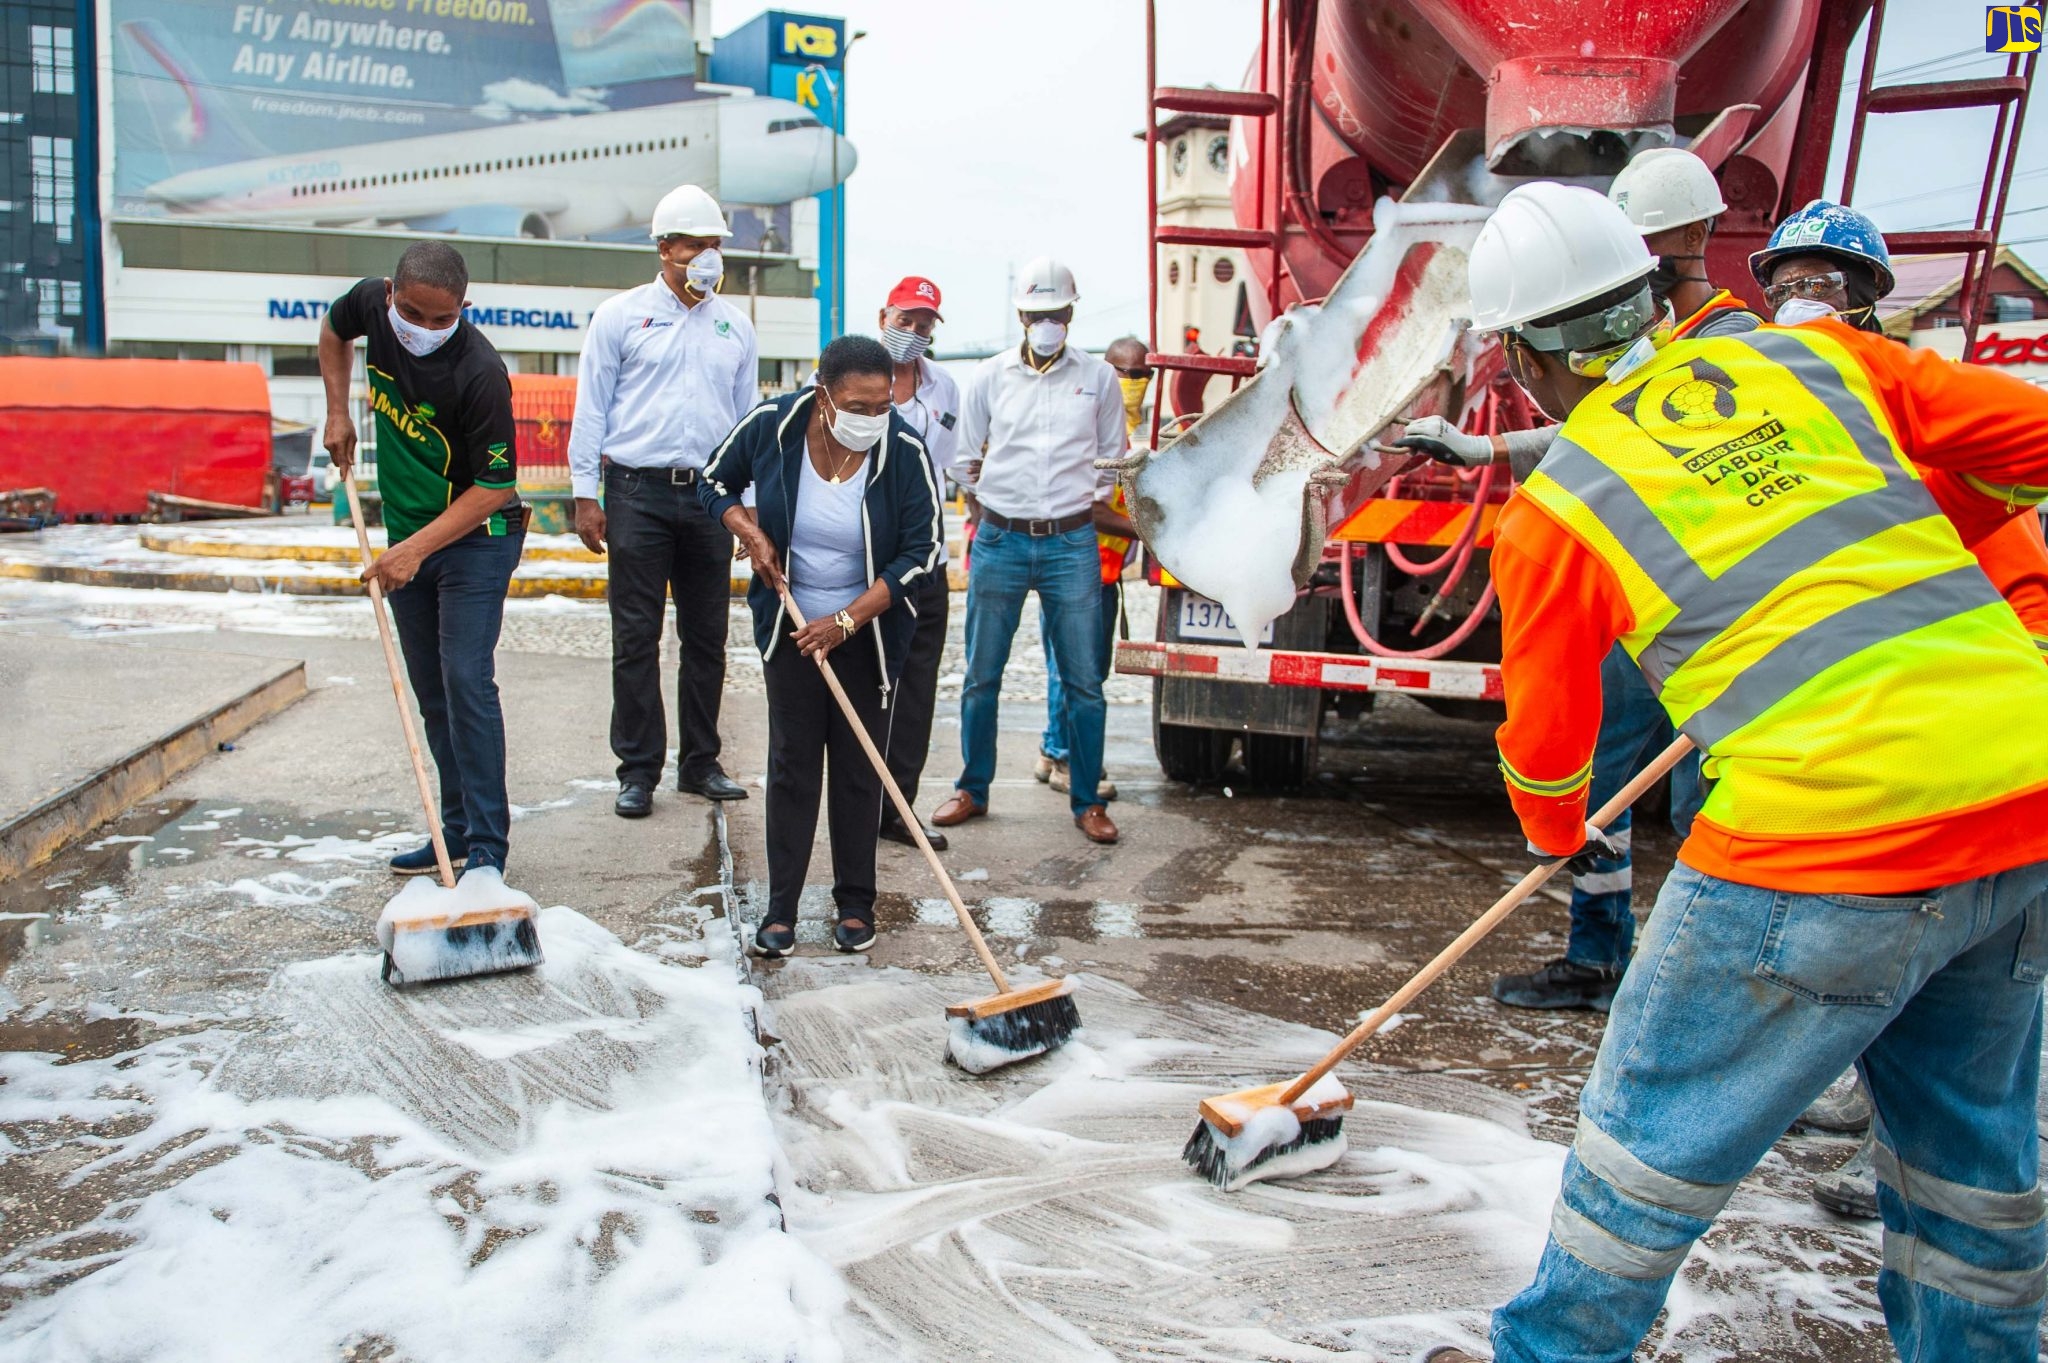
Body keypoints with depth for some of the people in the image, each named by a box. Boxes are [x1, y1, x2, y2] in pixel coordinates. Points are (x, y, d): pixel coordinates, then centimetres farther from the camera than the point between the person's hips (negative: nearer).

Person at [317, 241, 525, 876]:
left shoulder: (480, 373, -26)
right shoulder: (372, 304, -7)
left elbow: (495, 487, -22)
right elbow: (333, 328, 19)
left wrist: (416, 549, -27)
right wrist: (337, 412, 9)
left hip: (474, 538, -7)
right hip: (406, 537, 7)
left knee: (466, 683, -14)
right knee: (431, 692, 11)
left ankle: (487, 845, -9)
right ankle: (457, 828, 21)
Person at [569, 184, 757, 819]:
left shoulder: (735, 325, 13)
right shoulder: (620, 315, 4)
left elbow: (748, 415, 16)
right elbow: (592, 408, 3)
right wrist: (585, 493, -3)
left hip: (710, 495, 3)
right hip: (638, 491, -3)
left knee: (707, 636, 8)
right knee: (636, 637, -1)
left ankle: (700, 762, 18)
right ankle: (638, 769, 7)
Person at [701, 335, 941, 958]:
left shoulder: (906, 452, -19)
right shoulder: (772, 426, -15)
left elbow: (920, 554, -15)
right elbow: (716, 483, 4)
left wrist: (847, 620, -20)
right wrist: (753, 535, -14)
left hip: (867, 630, -1)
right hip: (790, 626, 1)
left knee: (858, 766, 5)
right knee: (792, 761, 3)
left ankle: (855, 904, 18)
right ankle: (780, 907, 12)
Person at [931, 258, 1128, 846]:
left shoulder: (1099, 378, 8)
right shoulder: (990, 376, 8)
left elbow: (1112, 460, 14)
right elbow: (964, 457, 14)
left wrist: (1076, 497, 2)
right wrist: (987, 490, 1)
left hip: (1072, 544, 0)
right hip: (1000, 540, 1)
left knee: (1083, 680, 0)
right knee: (981, 676, 6)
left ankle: (1087, 802, 11)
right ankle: (972, 790, 20)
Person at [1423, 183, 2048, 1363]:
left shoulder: (1555, 510, 1)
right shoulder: (1815, 358, 10)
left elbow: (1546, 737, 12)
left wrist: (1556, 834, 33)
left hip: (1830, 837, -5)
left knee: (1661, 1127, 14)